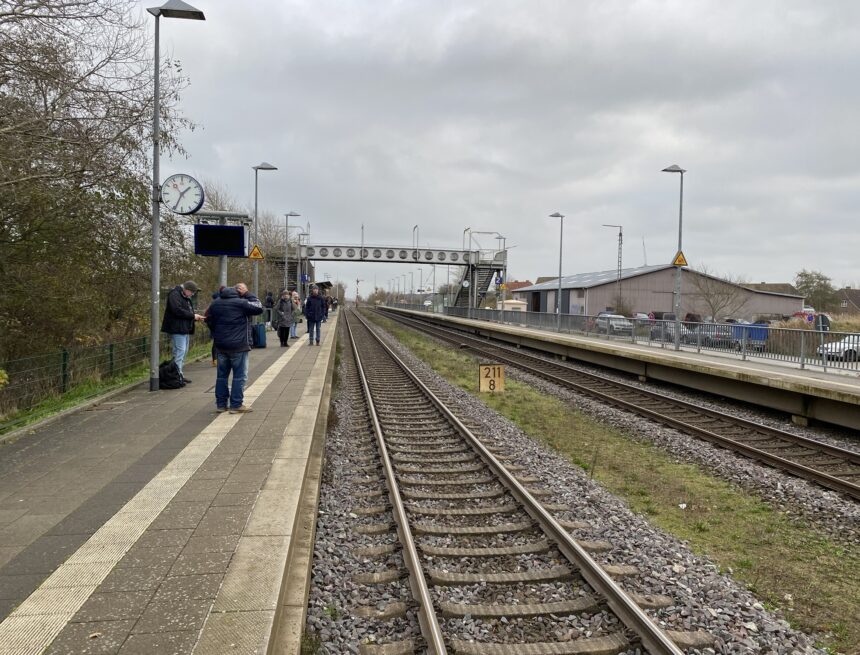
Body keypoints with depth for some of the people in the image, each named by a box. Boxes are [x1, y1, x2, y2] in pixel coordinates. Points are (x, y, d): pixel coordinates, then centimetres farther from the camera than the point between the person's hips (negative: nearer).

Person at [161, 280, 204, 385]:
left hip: (185, 329, 11)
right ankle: (177, 376, -10)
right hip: (177, 328, -11)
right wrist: (193, 316, -17)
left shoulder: (185, 297, 21)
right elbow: (178, 311, -22)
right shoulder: (174, 295, -11)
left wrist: (196, 316, 7)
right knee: (179, 351, -12)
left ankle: (180, 375, 19)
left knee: (183, 352, 13)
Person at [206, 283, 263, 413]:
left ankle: (221, 404, 18)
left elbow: (209, 321, 15)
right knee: (240, 376, 1)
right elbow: (259, 308, -7)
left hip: (221, 345, 7)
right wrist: (248, 294, -2)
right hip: (238, 345, -6)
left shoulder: (215, 304, 9)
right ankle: (236, 405, 0)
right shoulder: (241, 303, -13)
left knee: (222, 375, 14)